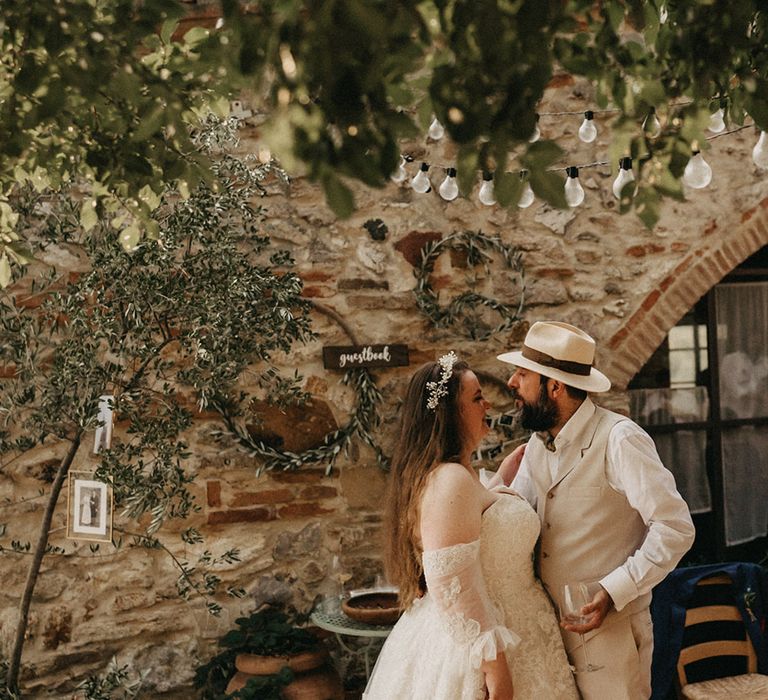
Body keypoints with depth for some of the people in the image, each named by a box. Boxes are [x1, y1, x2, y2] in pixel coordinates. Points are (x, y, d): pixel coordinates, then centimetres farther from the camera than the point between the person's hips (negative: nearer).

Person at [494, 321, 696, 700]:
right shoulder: (536, 445, 6)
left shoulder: (618, 439, -18)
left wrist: (614, 591, -24)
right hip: (551, 627, 7)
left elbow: (675, 528, -21)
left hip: (608, 628, -7)